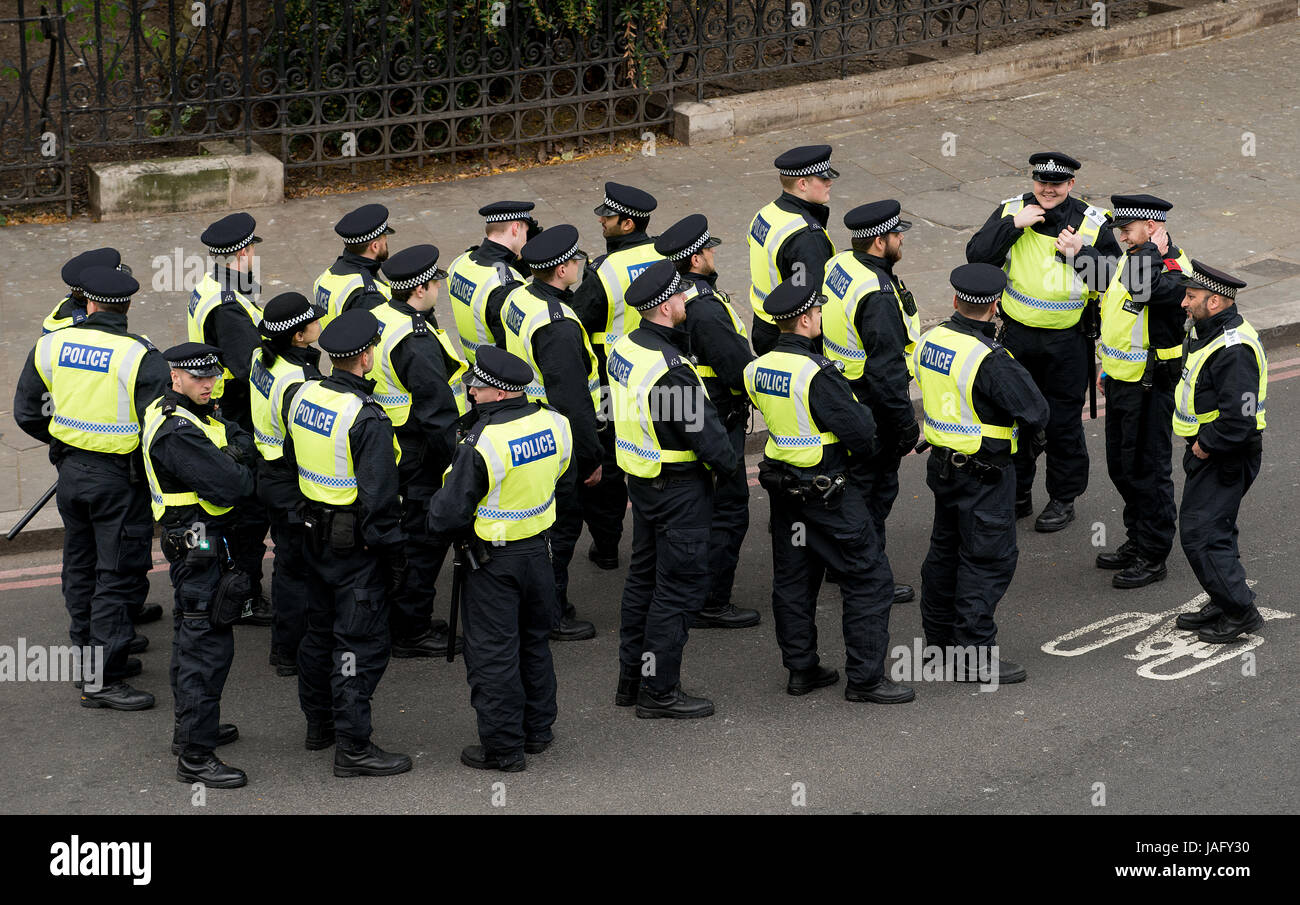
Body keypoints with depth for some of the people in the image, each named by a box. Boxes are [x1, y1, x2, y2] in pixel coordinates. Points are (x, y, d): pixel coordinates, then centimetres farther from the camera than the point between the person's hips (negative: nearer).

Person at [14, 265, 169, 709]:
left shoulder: (51, 345, -3)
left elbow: (26, 413, 6)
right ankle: (101, 681, 3)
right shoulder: (141, 356, -18)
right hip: (119, 478, -5)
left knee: (81, 568, 20)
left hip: (70, 470, 5)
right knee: (118, 574, 2)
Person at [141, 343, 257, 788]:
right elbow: (228, 487, -27)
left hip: (200, 542, 11)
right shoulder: (177, 432, -23)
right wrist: (245, 473, -6)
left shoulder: (195, 416, 10)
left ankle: (192, 728, 37)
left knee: (192, 637, 22)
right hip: (199, 544, -11)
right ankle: (195, 756, -8)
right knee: (207, 645, -10)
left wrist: (238, 453, -13)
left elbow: (241, 442, 9)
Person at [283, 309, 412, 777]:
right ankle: (353, 748, 3)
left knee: (320, 629, 22)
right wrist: (394, 554, -12)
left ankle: (318, 723, 36)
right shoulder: (367, 418, -24)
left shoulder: (303, 397, 0)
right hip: (355, 544, -8)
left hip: (314, 534, 8)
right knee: (360, 642, -1)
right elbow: (379, 497, -22)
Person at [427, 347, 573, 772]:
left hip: (494, 561, -6)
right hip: (539, 550, 6)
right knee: (534, 641, 22)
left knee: (493, 653, 6)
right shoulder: (554, 424, -8)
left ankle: (503, 747, 13)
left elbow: (447, 517, -21)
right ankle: (537, 729, 33)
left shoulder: (482, 442, -27)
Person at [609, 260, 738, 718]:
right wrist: (728, 465, -5)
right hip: (680, 487, -10)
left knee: (644, 577, 19)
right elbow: (704, 430, -23)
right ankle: (659, 691, 6)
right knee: (680, 586, 0)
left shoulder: (625, 347, 1)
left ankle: (632, 679, 29)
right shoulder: (669, 370, -28)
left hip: (642, 478, 10)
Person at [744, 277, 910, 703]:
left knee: (793, 577, 17)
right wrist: (862, 409, 0)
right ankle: (865, 678, 2)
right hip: (829, 490, -8)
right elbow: (860, 432, -23)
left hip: (782, 484, 8)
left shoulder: (758, 368, 0)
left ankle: (801, 668, 25)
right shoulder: (817, 373, -24)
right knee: (869, 578, 1)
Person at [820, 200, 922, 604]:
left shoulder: (838, 265, 1)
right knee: (876, 485, 3)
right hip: (870, 408, -10)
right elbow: (887, 369, -28)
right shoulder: (877, 294, -29)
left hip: (837, 393, 10)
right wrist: (907, 423, -20)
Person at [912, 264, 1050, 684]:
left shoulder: (930, 341, 0)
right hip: (984, 472, -8)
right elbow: (1037, 412, -23)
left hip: (942, 461, 8)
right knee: (987, 558, -1)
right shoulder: (990, 359, -24)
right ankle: (975, 656, 0)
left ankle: (938, 638, 34)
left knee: (946, 548, 21)